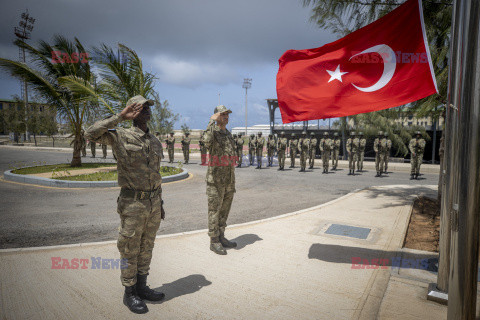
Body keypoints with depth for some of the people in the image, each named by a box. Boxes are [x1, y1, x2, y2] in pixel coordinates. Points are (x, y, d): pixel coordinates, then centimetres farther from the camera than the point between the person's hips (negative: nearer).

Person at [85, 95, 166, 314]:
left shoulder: (155, 142, 11)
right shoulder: (120, 136, -6)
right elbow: (91, 134, -23)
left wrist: (160, 203, 16)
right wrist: (120, 117, -21)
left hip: (153, 202, 6)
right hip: (132, 203, -6)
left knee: (146, 248, 16)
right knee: (130, 251, 6)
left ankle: (141, 287, 31)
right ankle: (130, 294, 22)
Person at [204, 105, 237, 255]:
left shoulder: (229, 134, 15)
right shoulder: (212, 132, -9)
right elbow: (207, 141, -36)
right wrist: (212, 121, -27)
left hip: (229, 180, 8)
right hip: (215, 180, -7)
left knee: (224, 210, 14)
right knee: (214, 211, 1)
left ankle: (221, 237, 26)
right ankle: (214, 241, 11)